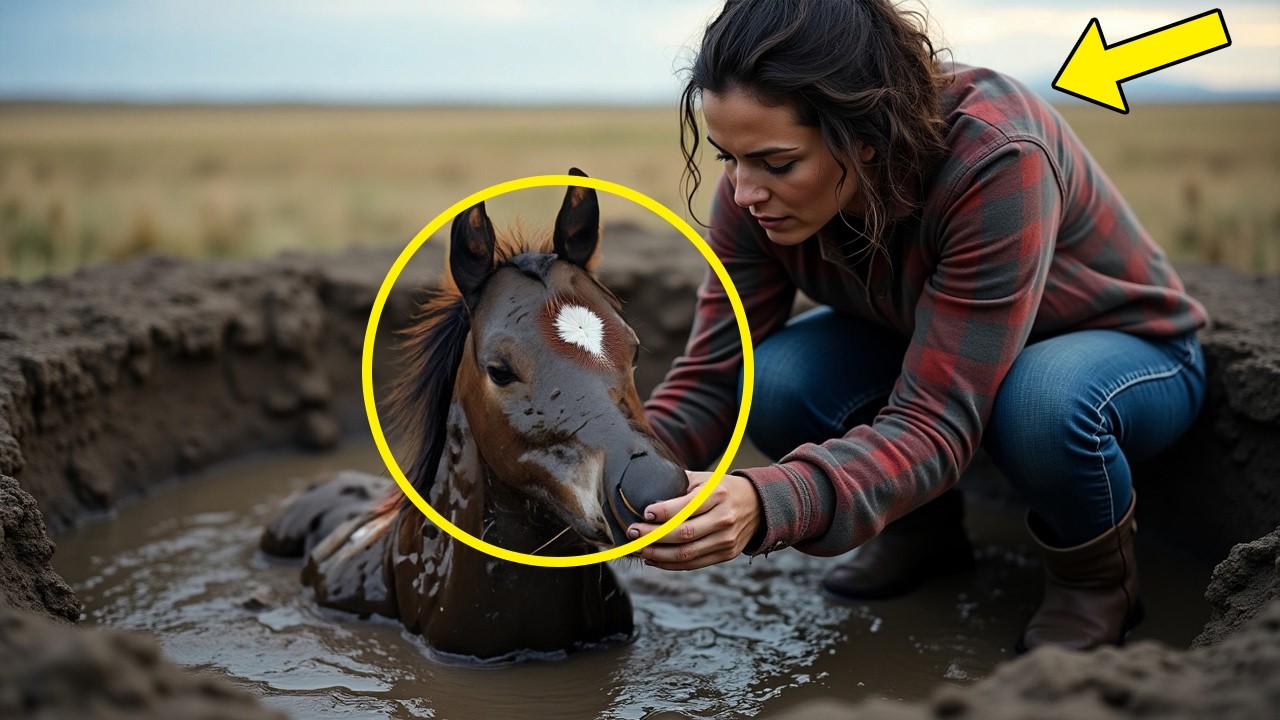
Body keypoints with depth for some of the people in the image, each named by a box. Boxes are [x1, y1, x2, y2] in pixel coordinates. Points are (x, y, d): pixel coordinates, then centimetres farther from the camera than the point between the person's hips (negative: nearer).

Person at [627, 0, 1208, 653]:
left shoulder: (997, 162, -38)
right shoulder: (760, 187, -22)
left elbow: (936, 421, -41)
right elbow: (711, 374, -18)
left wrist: (770, 505, -56)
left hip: (1127, 347, -4)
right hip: (921, 339, 4)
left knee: (1041, 402, -39)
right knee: (777, 384, -25)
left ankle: (1097, 576, -5)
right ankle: (923, 523, 5)